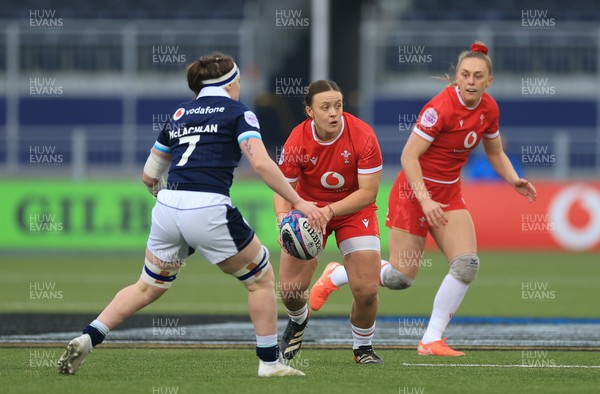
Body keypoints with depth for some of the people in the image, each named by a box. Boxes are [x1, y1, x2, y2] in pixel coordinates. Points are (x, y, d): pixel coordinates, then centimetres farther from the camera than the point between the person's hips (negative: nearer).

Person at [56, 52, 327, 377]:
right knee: (261, 278, 14)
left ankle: (86, 339, 7)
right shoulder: (236, 112, 5)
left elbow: (148, 176, 25)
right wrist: (299, 202, -10)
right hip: (208, 210, -5)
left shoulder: (179, 114, 21)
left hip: (167, 207, 5)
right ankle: (269, 362, 15)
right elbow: (261, 164, -11)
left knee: (148, 287, 22)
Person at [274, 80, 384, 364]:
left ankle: (362, 347, 16)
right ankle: (298, 321, 31)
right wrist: (283, 216, -35)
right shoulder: (297, 142, -20)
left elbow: (368, 192, -24)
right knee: (290, 288, -9)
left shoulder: (362, 136, -24)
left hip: (354, 210, -1)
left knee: (366, 289, -15)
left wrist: (330, 211, -37)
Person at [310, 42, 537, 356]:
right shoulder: (441, 107, -24)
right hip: (414, 190, -6)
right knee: (401, 277, -1)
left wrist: (514, 180, -2)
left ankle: (431, 341, -3)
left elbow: (495, 154, 15)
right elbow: (408, 156, -24)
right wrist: (424, 200, -29)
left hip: (449, 194, 6)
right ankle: (335, 276, 26)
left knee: (467, 264, -12)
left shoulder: (488, 109, -2)